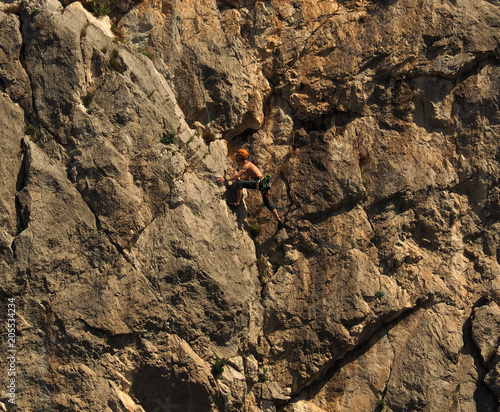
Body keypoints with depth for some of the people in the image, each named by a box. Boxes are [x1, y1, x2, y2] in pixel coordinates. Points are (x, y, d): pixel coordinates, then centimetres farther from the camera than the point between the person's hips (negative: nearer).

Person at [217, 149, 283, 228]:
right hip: (263, 183, 10)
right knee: (267, 203, 15)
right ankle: (278, 220, 13)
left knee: (239, 184, -16)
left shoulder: (246, 165, -4)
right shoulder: (248, 164, 25)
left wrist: (226, 179, -21)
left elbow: (237, 175, -17)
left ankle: (237, 203, -21)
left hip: (259, 182, -10)